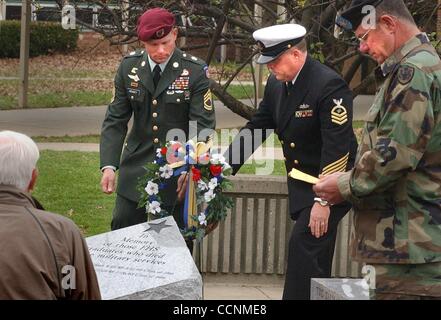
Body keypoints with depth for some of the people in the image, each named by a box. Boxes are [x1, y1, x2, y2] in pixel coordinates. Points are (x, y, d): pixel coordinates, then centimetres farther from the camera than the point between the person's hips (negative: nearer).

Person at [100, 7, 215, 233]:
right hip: (137, 168, 3)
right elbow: (115, 121, 1)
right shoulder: (129, 67, -1)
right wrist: (108, 166, -10)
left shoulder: (195, 71, -11)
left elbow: (203, 126, -11)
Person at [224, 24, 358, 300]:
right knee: (315, 257, 13)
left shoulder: (329, 85, -21)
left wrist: (323, 200, -27)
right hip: (302, 183, 8)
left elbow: (337, 147, -24)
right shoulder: (277, 85, 4)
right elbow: (255, 129, 11)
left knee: (304, 244, -17)